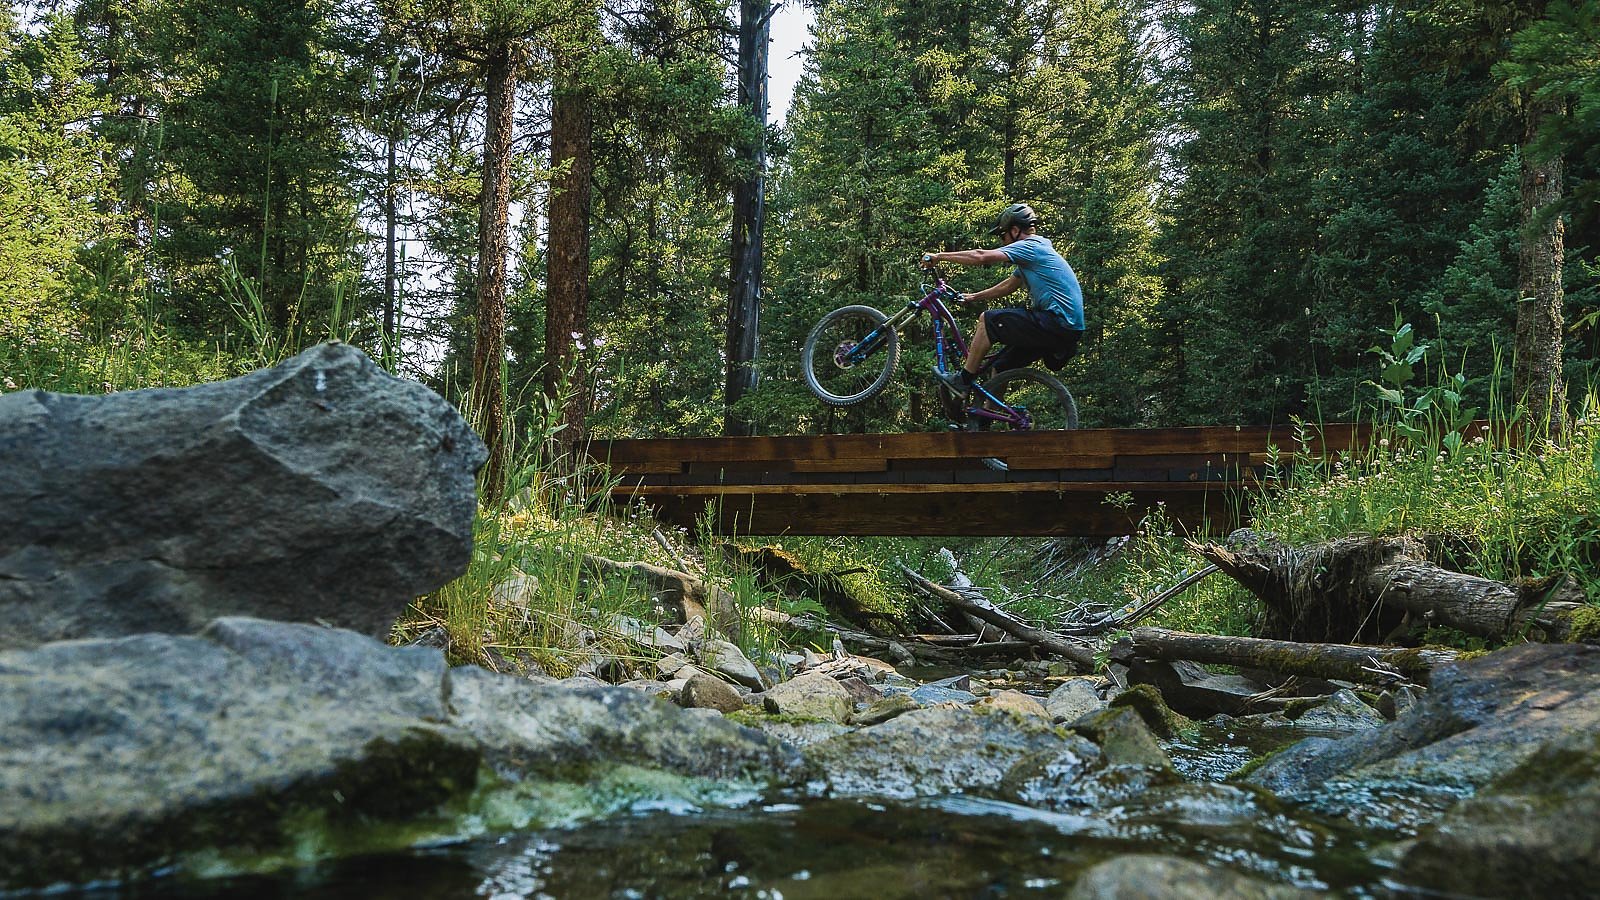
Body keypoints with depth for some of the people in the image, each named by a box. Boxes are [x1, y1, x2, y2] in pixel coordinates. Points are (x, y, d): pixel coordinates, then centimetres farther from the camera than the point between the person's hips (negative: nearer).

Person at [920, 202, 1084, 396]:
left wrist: (939, 256, -8)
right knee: (1000, 367, 13)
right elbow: (1007, 286, 29)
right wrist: (973, 297, 29)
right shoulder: (1034, 252, 22)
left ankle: (963, 380, -4)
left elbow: (981, 257, -16)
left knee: (988, 320, -9)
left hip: (1057, 324, -10)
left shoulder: (1030, 247, -9)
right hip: (1068, 329, 10)